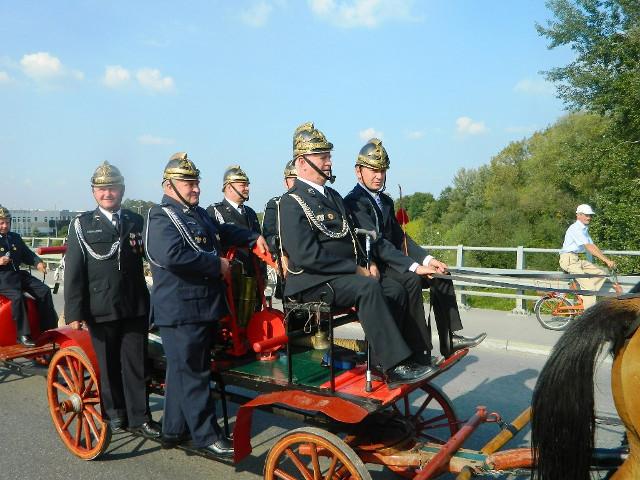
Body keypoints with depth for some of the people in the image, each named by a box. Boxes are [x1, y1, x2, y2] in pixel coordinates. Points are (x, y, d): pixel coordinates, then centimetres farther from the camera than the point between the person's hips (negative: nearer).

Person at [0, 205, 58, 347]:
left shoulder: (15, 237, 18)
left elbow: (27, 254, 18)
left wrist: (38, 263, -2)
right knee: (17, 296, -32)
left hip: (18, 274, 7)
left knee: (44, 291, -8)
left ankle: (49, 329, -1)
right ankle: (23, 335, -25)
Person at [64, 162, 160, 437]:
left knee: (136, 364, 5)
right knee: (107, 364, 8)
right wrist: (74, 312, -7)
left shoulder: (136, 222, 11)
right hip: (100, 309, -1)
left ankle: (139, 417, 15)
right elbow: (73, 271, -1)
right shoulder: (82, 225, 4)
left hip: (135, 308, 2)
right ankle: (115, 414, 25)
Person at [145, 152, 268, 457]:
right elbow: (173, 255, -29)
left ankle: (173, 431, 31)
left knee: (183, 371, 18)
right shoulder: (161, 218, -12)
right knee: (193, 374, -1)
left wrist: (253, 238, 15)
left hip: (204, 307, 9)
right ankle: (207, 437, 10)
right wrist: (217, 265, -21)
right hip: (180, 311, -9)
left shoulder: (199, 214, 16)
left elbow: (223, 231, 32)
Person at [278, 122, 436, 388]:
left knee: (395, 290, -9)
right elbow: (306, 255, -21)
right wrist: (356, 270, -17)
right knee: (368, 288, -31)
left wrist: (367, 263, 4)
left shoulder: (333, 195, 19)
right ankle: (396, 365, -27)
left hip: (343, 275, 9)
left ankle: (381, 363, -3)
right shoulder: (292, 201, -9)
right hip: (312, 281, -8)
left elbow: (351, 237, 25)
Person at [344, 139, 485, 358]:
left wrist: (427, 259, -3)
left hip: (388, 262, 9)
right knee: (411, 280, -32)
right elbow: (376, 243, -23)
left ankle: (451, 340, 0)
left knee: (440, 274, -1)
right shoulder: (354, 202, -13)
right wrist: (414, 266, -29)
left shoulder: (385, 200, 18)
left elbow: (400, 237, 13)